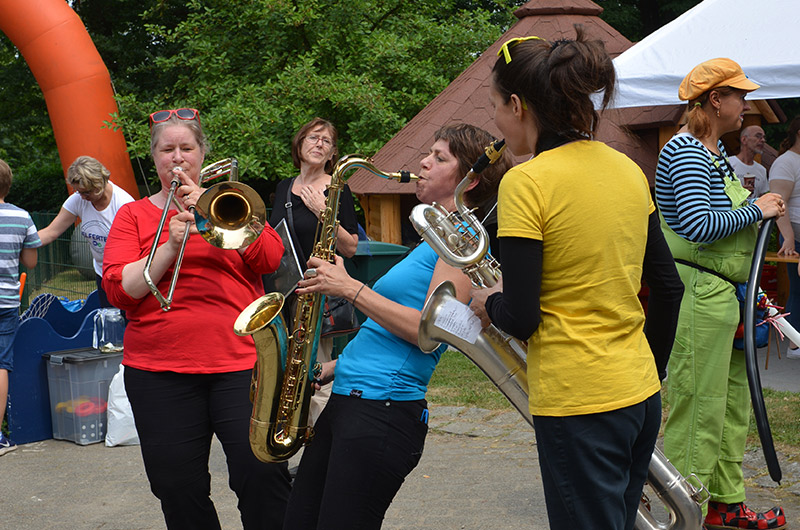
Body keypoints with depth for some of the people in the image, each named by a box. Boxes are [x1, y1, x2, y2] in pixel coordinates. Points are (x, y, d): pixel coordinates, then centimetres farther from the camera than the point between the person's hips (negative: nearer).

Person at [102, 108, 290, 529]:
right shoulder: (133, 215, 12)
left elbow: (270, 258, -2)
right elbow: (118, 290, -1)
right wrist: (170, 247, -13)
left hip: (240, 361, 0)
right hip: (160, 371, 0)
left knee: (262, 472, -11)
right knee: (179, 490, 2)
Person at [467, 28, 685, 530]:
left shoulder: (526, 182, -15)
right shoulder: (627, 169, 7)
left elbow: (521, 318, -16)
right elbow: (668, 288, 12)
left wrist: (490, 303, 5)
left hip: (578, 404, -8)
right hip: (642, 395, 8)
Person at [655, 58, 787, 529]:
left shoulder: (715, 149, 16)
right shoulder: (686, 151, -16)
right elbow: (698, 224, -28)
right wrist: (756, 210, -17)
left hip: (721, 292, 11)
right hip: (697, 292, -11)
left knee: (733, 403, 17)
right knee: (699, 407, -4)